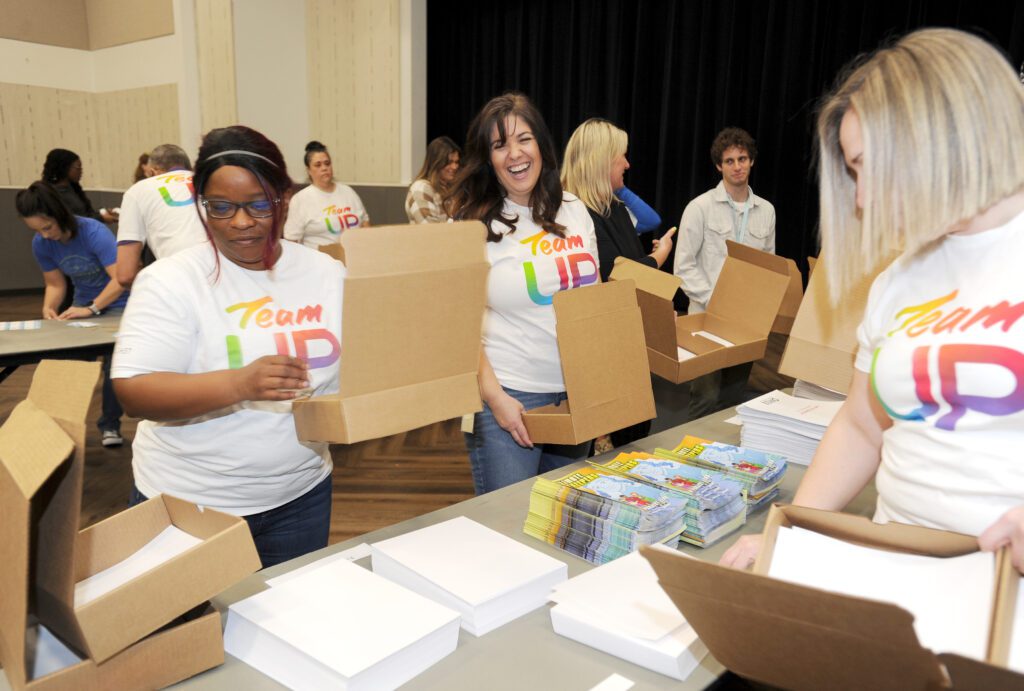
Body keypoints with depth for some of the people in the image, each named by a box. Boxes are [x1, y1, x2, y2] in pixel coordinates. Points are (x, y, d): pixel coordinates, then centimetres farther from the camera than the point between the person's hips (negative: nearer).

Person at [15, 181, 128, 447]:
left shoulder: (94, 232, -28)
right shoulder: (41, 244, -10)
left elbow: (121, 278, -34)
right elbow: (55, 284, -2)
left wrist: (92, 308, -42)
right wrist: (49, 308, -22)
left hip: (117, 305, -5)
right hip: (84, 307, 5)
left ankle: (110, 424, 1)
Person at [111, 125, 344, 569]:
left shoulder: (327, 273, -1)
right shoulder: (170, 282, -12)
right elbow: (134, 392, -19)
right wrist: (239, 383, -34)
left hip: (301, 495, 3)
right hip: (189, 503, -3)